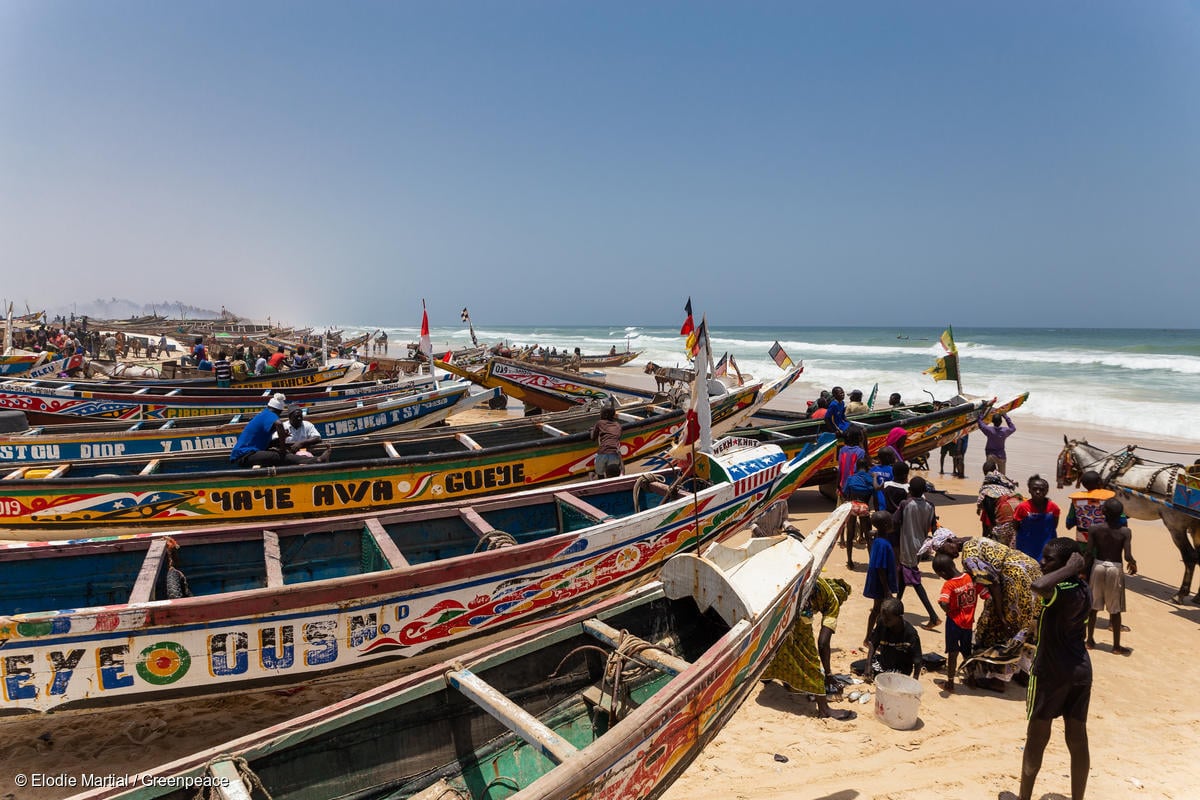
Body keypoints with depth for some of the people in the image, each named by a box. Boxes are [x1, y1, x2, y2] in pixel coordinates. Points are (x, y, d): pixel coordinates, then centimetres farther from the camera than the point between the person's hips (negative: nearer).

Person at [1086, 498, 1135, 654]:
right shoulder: (1125, 532, -11)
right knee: (1115, 610, 9)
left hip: (1098, 566, 1)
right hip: (1115, 568, -1)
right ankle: (1116, 646, 17)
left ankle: (1090, 640, 24)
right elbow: (1127, 556, -17)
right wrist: (1133, 564, 5)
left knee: (1093, 607, 14)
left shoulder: (1095, 529, -8)